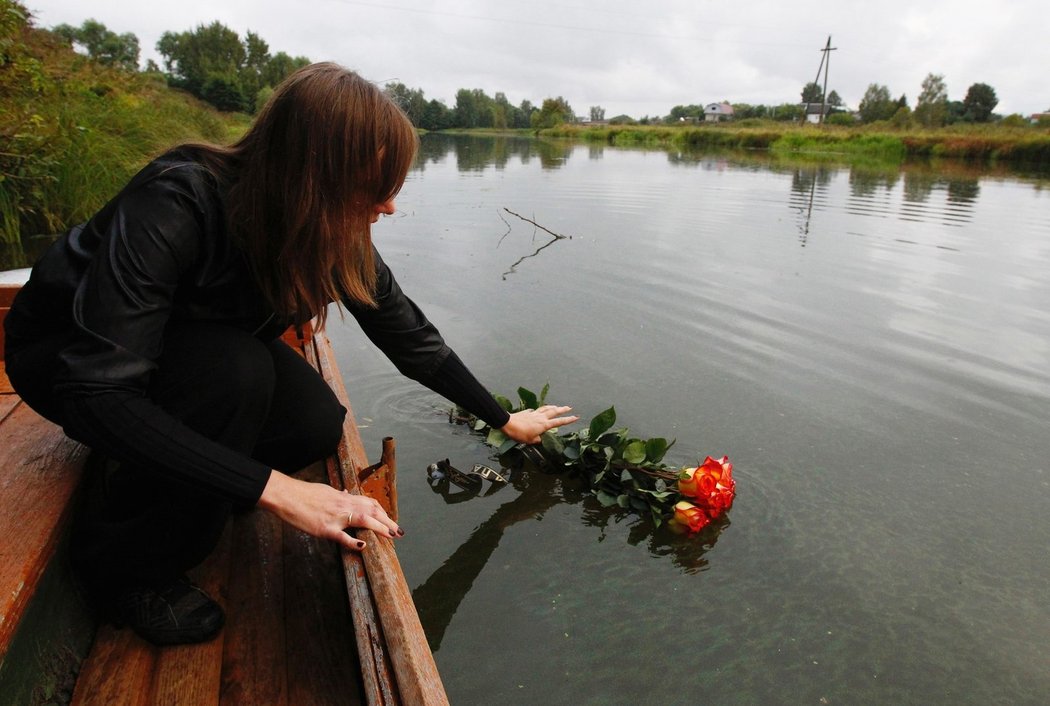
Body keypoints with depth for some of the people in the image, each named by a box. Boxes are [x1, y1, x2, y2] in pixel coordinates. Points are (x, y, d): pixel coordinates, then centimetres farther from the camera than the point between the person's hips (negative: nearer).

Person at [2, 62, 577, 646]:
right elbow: (98, 390, -40)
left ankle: (158, 484, 8)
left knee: (319, 423, -20)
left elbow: (410, 337, -8)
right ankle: (126, 565, -10)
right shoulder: (173, 205, -36)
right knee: (237, 371, -35)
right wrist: (272, 487, -45)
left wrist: (505, 419, -1)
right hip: (62, 353, -5)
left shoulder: (340, 235, -18)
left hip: (199, 345, 5)